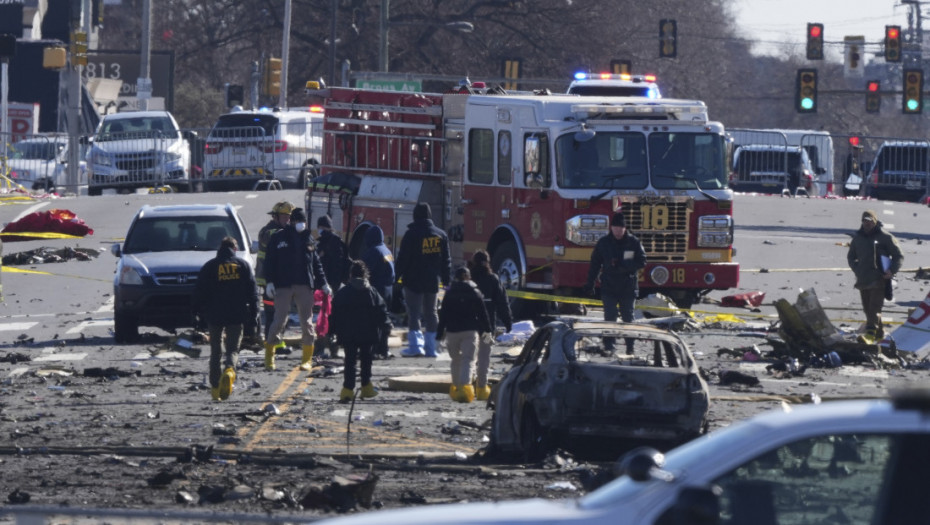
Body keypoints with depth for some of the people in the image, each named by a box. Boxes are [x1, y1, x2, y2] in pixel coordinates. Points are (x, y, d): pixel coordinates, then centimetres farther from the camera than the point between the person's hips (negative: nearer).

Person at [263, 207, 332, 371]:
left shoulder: (308, 239, 12)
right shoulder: (279, 238, 2)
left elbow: (316, 263, 17)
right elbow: (269, 261, 1)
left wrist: (323, 284, 13)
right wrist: (269, 282, -9)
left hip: (305, 286, 3)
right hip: (283, 285, -3)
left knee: (307, 321, 3)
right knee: (280, 319, -5)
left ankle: (307, 358, 8)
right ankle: (269, 356, 3)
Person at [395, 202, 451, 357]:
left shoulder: (411, 234, -11)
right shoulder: (441, 235, 5)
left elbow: (402, 259, -11)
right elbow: (446, 261, 11)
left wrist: (396, 277, -3)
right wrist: (446, 280, 18)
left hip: (414, 280, -5)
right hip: (433, 281, 5)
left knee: (414, 312, -4)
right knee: (430, 312, 12)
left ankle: (415, 345, -14)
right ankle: (431, 347, 12)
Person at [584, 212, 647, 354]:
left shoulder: (634, 242, 0)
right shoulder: (603, 243, 4)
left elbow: (641, 261, -2)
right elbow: (595, 264, 7)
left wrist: (623, 265, -16)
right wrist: (590, 283, 2)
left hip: (628, 288, 0)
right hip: (609, 288, 0)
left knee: (628, 318, 6)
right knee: (609, 318, -4)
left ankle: (630, 347, 13)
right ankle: (608, 346, -3)